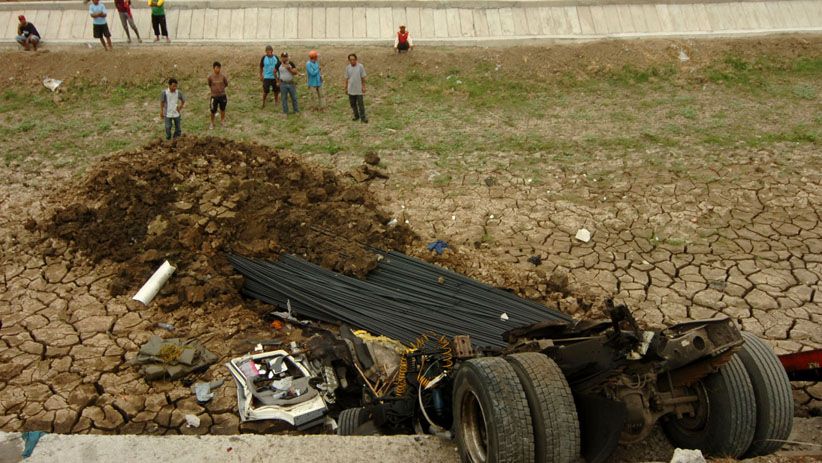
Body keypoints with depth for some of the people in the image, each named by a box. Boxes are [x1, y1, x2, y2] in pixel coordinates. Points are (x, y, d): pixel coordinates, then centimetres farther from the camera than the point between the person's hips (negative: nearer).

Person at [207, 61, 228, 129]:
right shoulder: (210, 77, -11)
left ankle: (222, 121, 38)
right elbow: (209, 85, 7)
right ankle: (212, 123, 24)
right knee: (213, 111, 5)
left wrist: (221, 88, 5)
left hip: (222, 95, 1)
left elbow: (226, 84, 7)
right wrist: (214, 89, 5)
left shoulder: (223, 76, -8)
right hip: (214, 96, -1)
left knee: (222, 109, 17)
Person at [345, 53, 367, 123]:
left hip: (359, 89, -4)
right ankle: (356, 116, 25)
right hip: (351, 90, 4)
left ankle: (363, 117, 7)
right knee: (352, 103, 11)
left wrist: (363, 87, -5)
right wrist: (346, 88, 9)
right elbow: (347, 78, 9)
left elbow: (363, 77, -3)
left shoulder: (360, 66, -8)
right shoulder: (347, 67, 2)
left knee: (360, 104, -2)